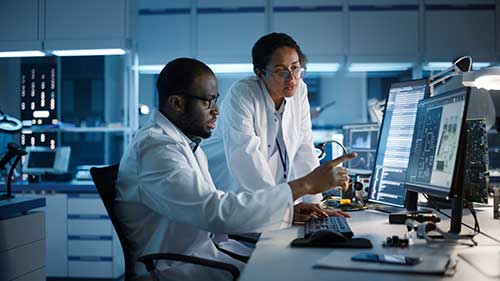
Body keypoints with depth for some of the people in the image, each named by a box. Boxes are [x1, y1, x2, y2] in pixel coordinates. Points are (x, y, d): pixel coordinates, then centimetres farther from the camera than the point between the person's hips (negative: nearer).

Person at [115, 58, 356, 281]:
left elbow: (211, 206, 12)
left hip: (203, 255, 9)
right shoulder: (154, 148, -21)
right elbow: (218, 213, -29)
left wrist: (290, 213, 2)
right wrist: (306, 185, -24)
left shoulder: (185, 143, 12)